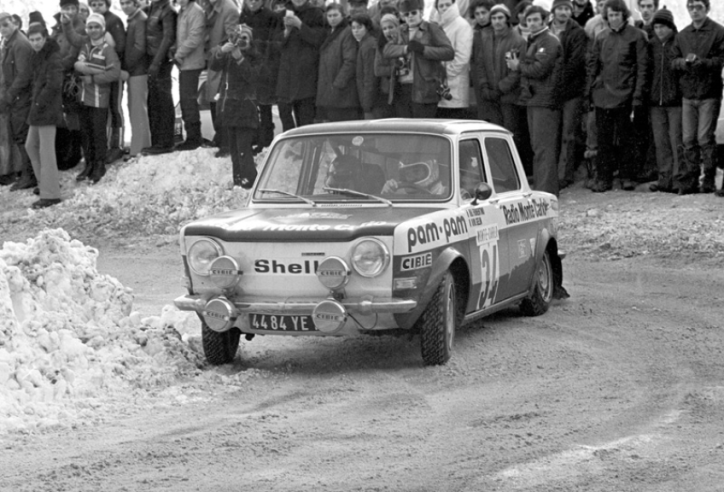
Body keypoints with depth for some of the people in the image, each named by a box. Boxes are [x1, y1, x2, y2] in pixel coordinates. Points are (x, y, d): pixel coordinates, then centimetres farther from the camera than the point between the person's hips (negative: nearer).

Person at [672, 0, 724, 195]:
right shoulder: (682, 35, 13)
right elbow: (675, 61, 12)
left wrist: (701, 62, -21)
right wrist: (684, 62, -10)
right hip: (688, 94, 5)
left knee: (705, 139, -5)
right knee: (688, 140, 4)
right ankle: (689, 181, 9)